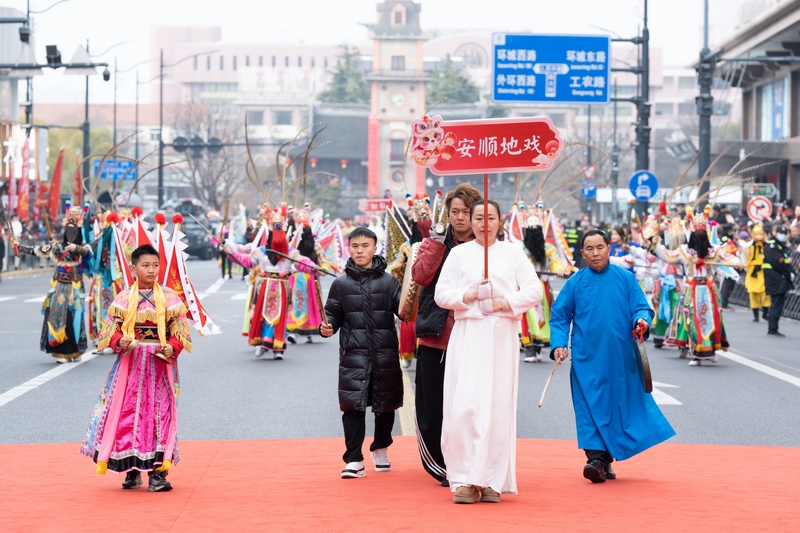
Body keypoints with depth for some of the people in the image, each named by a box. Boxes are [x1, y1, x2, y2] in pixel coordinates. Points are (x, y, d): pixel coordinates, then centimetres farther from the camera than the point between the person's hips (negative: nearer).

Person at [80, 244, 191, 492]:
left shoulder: (169, 297, 3)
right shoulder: (124, 298, 2)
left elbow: (180, 329, 2)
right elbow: (111, 329, 2)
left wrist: (172, 348, -16)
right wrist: (119, 342, -18)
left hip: (160, 363, 0)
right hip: (130, 361, 0)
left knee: (160, 412, -2)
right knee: (128, 411, 1)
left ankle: (157, 470, 1)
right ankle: (132, 470, 12)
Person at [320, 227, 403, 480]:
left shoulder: (389, 281, 4)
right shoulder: (341, 284, 6)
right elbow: (333, 314, 9)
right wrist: (327, 328, -10)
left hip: (385, 354, 1)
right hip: (353, 353, -1)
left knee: (385, 403, 12)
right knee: (353, 404, -8)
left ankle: (381, 449, 34)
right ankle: (354, 460, -5)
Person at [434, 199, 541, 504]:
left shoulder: (512, 252, 10)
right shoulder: (459, 253, 12)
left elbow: (534, 291, 3)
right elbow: (441, 294, 5)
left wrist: (507, 302, -12)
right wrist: (467, 296, -12)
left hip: (502, 335, 0)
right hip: (467, 333, 0)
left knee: (499, 406, -3)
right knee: (464, 404, -10)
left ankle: (492, 481, 2)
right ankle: (465, 480, -6)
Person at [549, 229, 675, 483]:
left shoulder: (626, 279, 5)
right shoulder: (575, 283, 5)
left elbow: (641, 307, 4)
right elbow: (559, 317, 7)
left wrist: (642, 320, -19)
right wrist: (559, 344, -7)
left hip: (621, 359, 1)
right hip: (587, 360, -1)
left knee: (620, 405, 6)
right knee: (592, 407, -8)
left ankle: (606, 460, 17)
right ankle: (597, 458, -9)